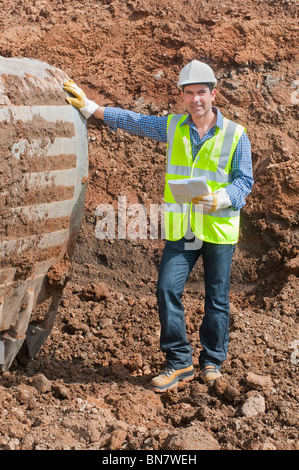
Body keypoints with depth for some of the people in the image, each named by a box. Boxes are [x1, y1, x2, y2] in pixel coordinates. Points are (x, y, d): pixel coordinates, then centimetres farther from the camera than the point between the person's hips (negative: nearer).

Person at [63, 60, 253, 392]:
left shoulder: (235, 134, -1)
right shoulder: (172, 127, 7)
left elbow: (244, 180, -2)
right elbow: (131, 120, 14)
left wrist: (221, 199, -21)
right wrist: (89, 107, 12)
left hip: (219, 228, -2)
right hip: (181, 229, 2)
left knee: (216, 298, 5)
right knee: (167, 289, -8)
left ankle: (212, 361, 22)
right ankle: (179, 362, 2)